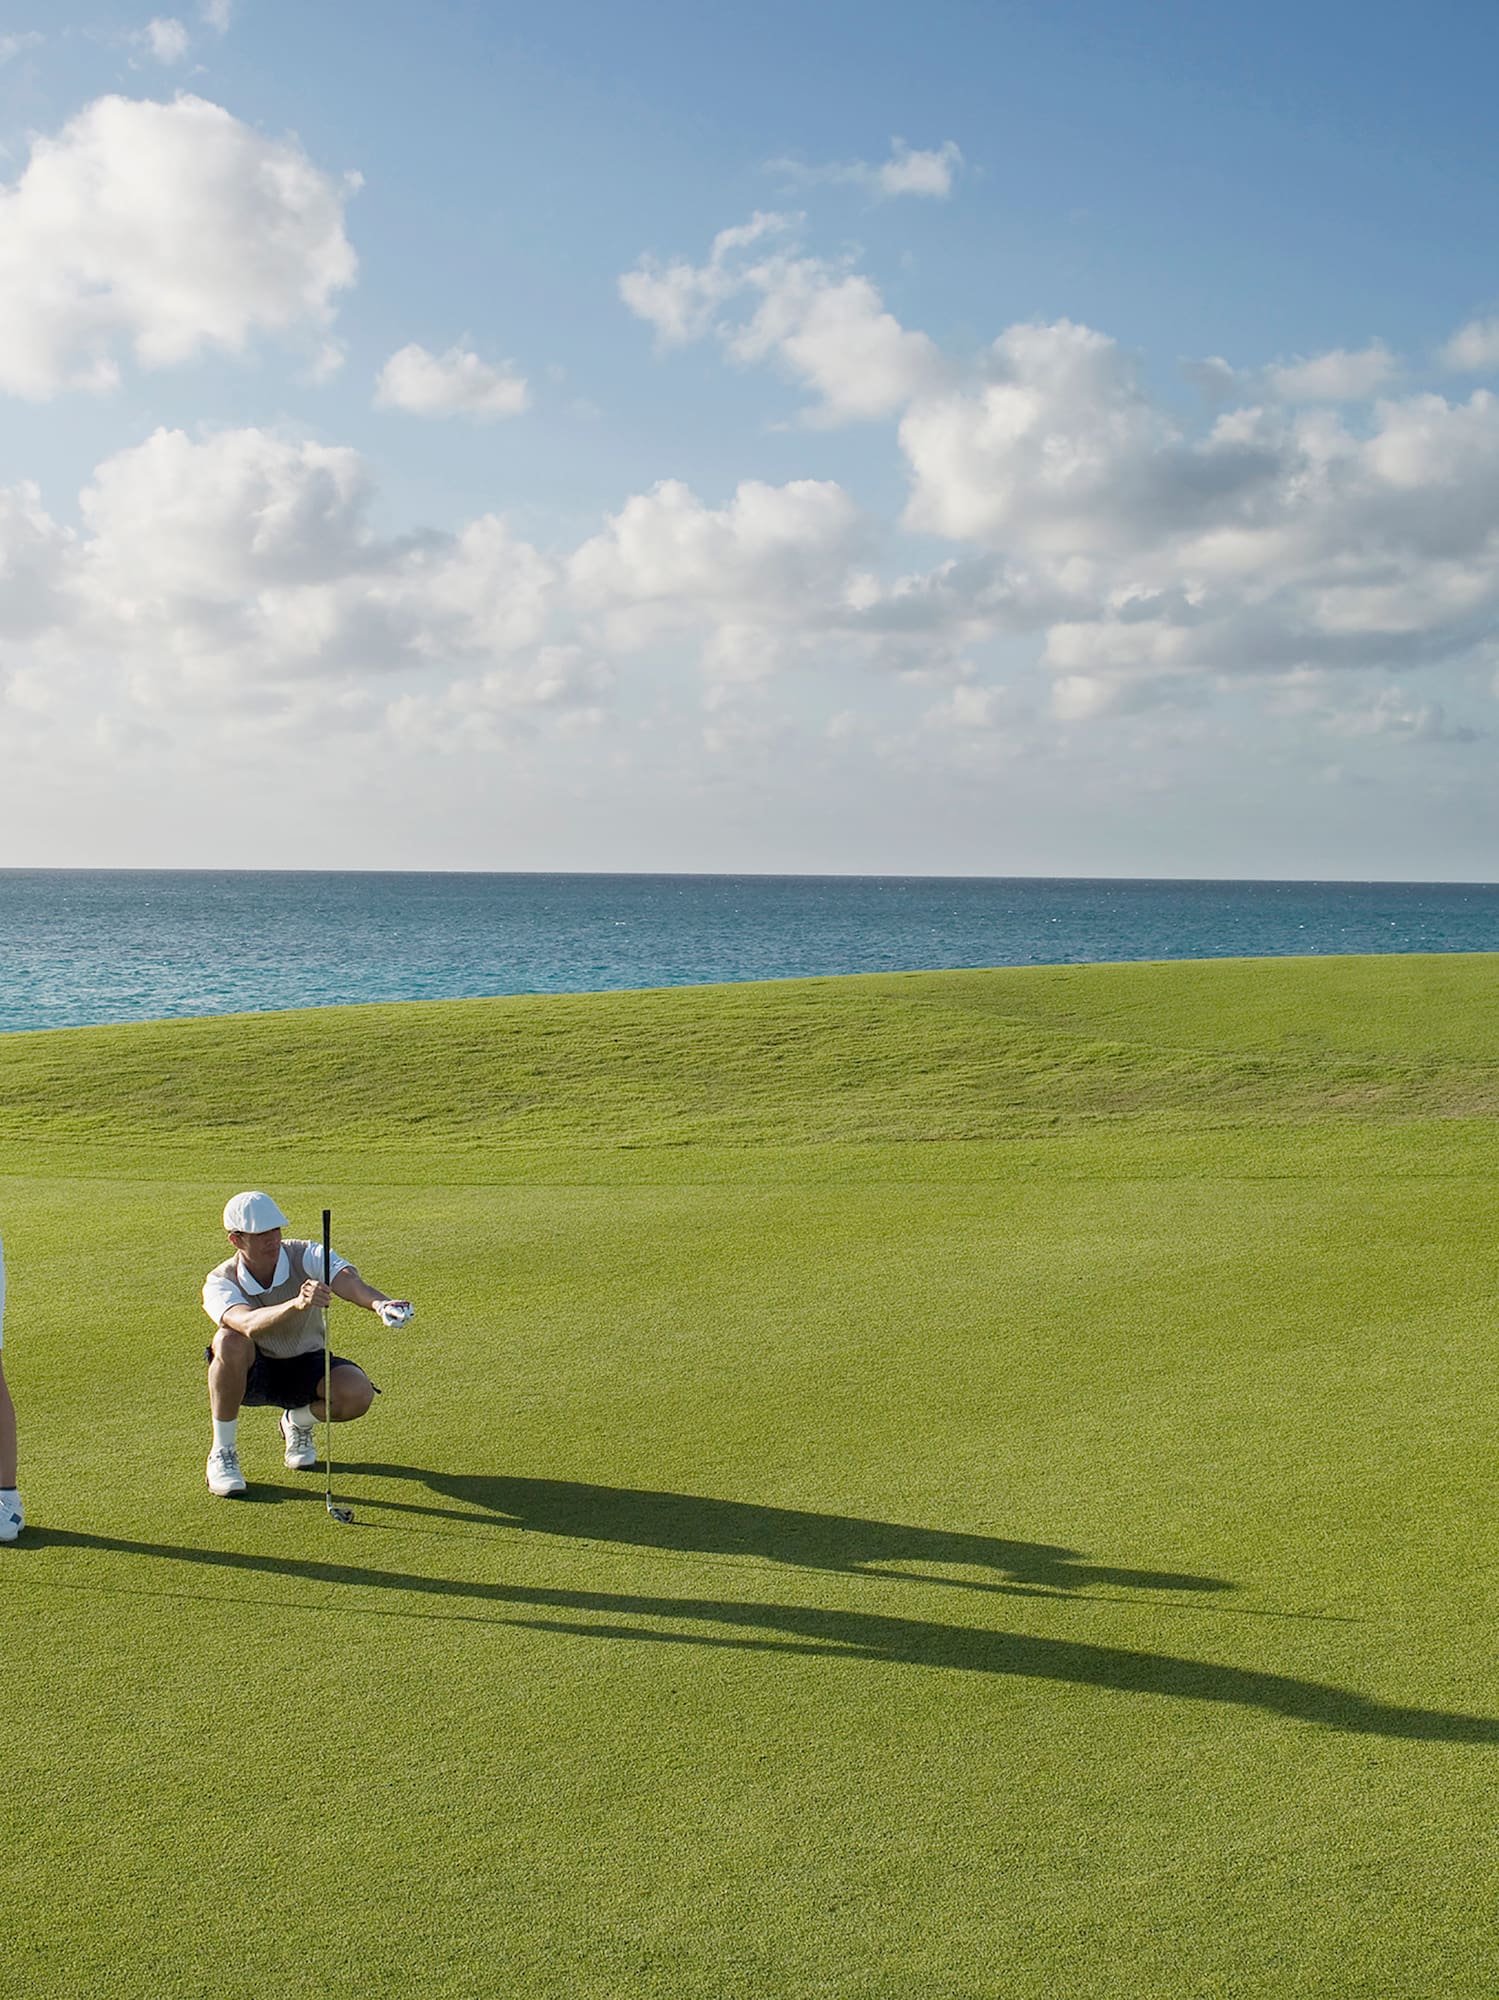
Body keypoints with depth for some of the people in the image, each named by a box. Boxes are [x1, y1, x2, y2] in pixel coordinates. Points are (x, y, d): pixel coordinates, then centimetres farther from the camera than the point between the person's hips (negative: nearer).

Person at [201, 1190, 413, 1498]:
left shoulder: (307, 1256, -20)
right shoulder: (220, 1283, -22)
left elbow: (347, 1280, -41)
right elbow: (248, 1323, -45)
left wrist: (379, 1303, -66)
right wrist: (297, 1304, -65)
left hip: (306, 1366, 1)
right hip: (252, 1374, -1)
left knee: (358, 1392, -30)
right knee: (230, 1342, -37)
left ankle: (298, 1421, 7)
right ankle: (221, 1454, -17)